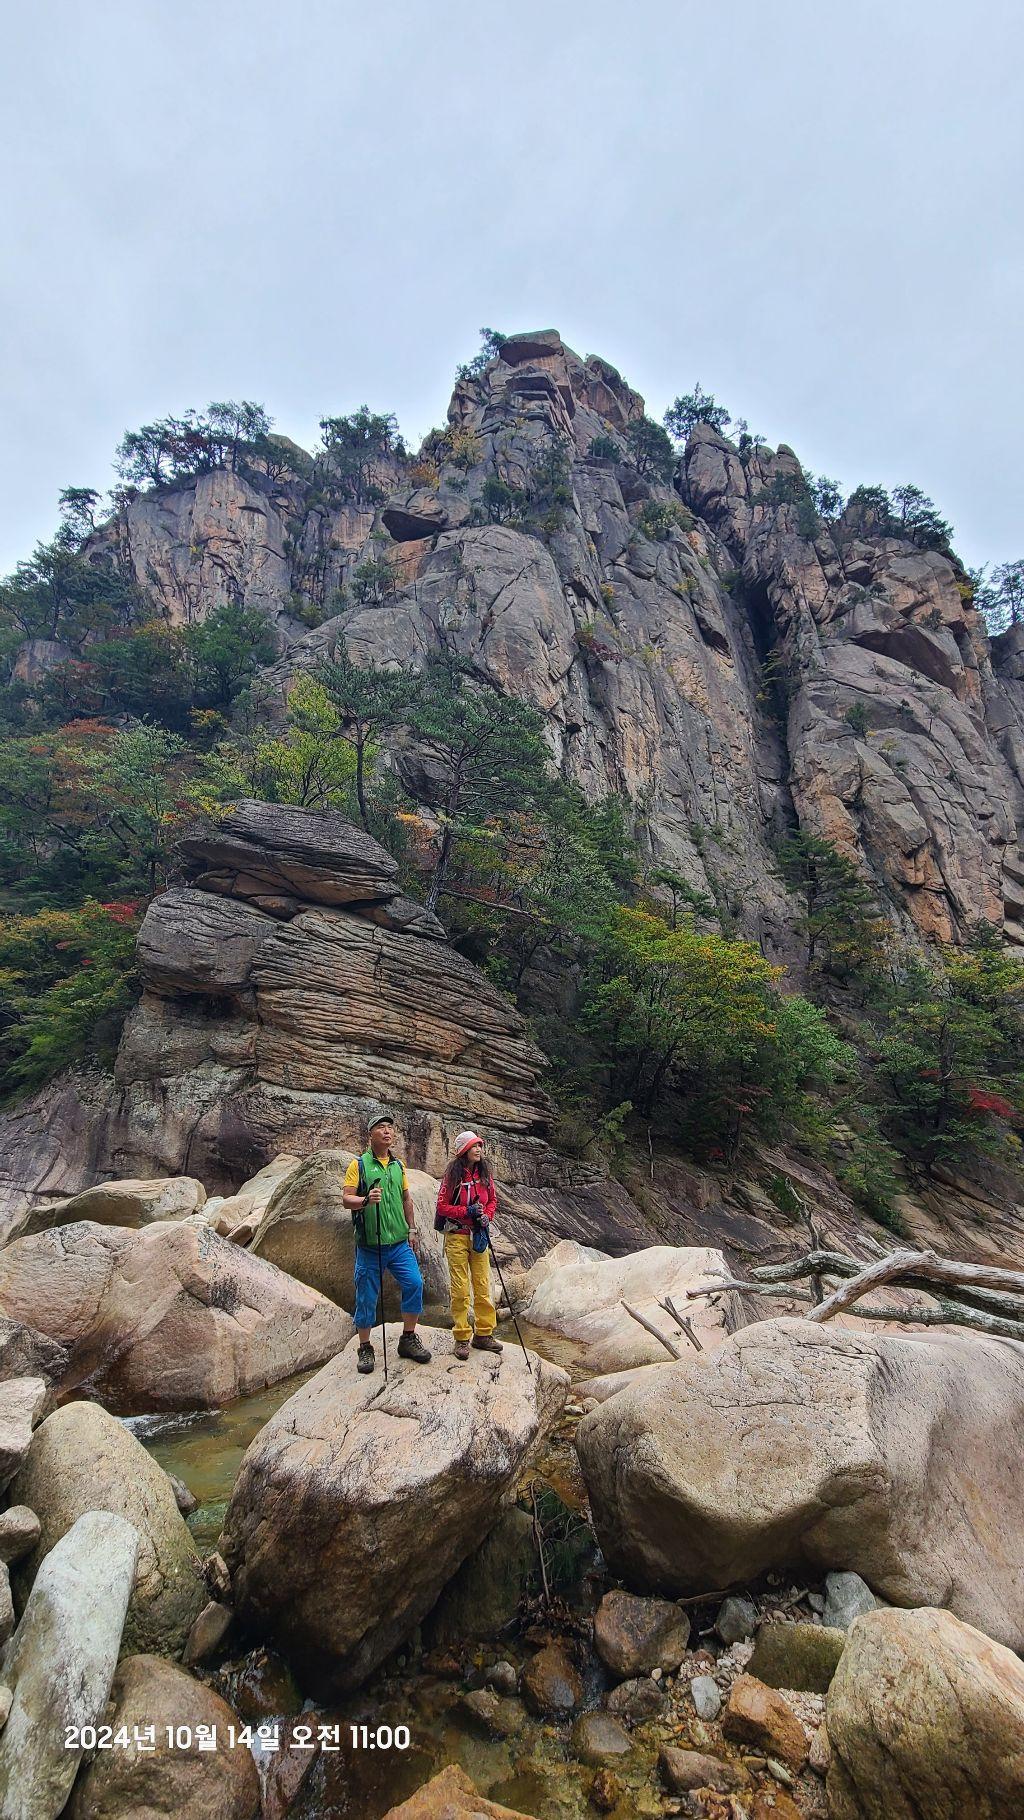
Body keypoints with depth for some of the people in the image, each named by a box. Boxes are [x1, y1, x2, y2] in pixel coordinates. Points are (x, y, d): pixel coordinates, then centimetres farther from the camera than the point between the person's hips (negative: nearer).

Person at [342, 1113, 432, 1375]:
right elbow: (346, 1198, -10)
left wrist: (412, 1229, 13)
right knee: (367, 1296, 3)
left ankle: (408, 1340, 12)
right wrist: (366, 1200, -29)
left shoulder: (398, 1165, 11)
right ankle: (365, 1349, 22)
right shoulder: (358, 1164, -5)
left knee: (414, 1283, -6)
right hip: (369, 1244, -4)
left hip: (400, 1242, 4)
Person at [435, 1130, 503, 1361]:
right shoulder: (453, 1174, -11)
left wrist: (486, 1216, -6)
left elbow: (492, 1201, 13)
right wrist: (467, 1211, -18)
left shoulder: (485, 1173, 4)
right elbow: (442, 1206, -9)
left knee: (483, 1286, 7)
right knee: (460, 1289, 1)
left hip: (479, 1235, 4)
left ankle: (484, 1334, 19)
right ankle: (462, 1339, 12)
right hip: (457, 1236, -4)